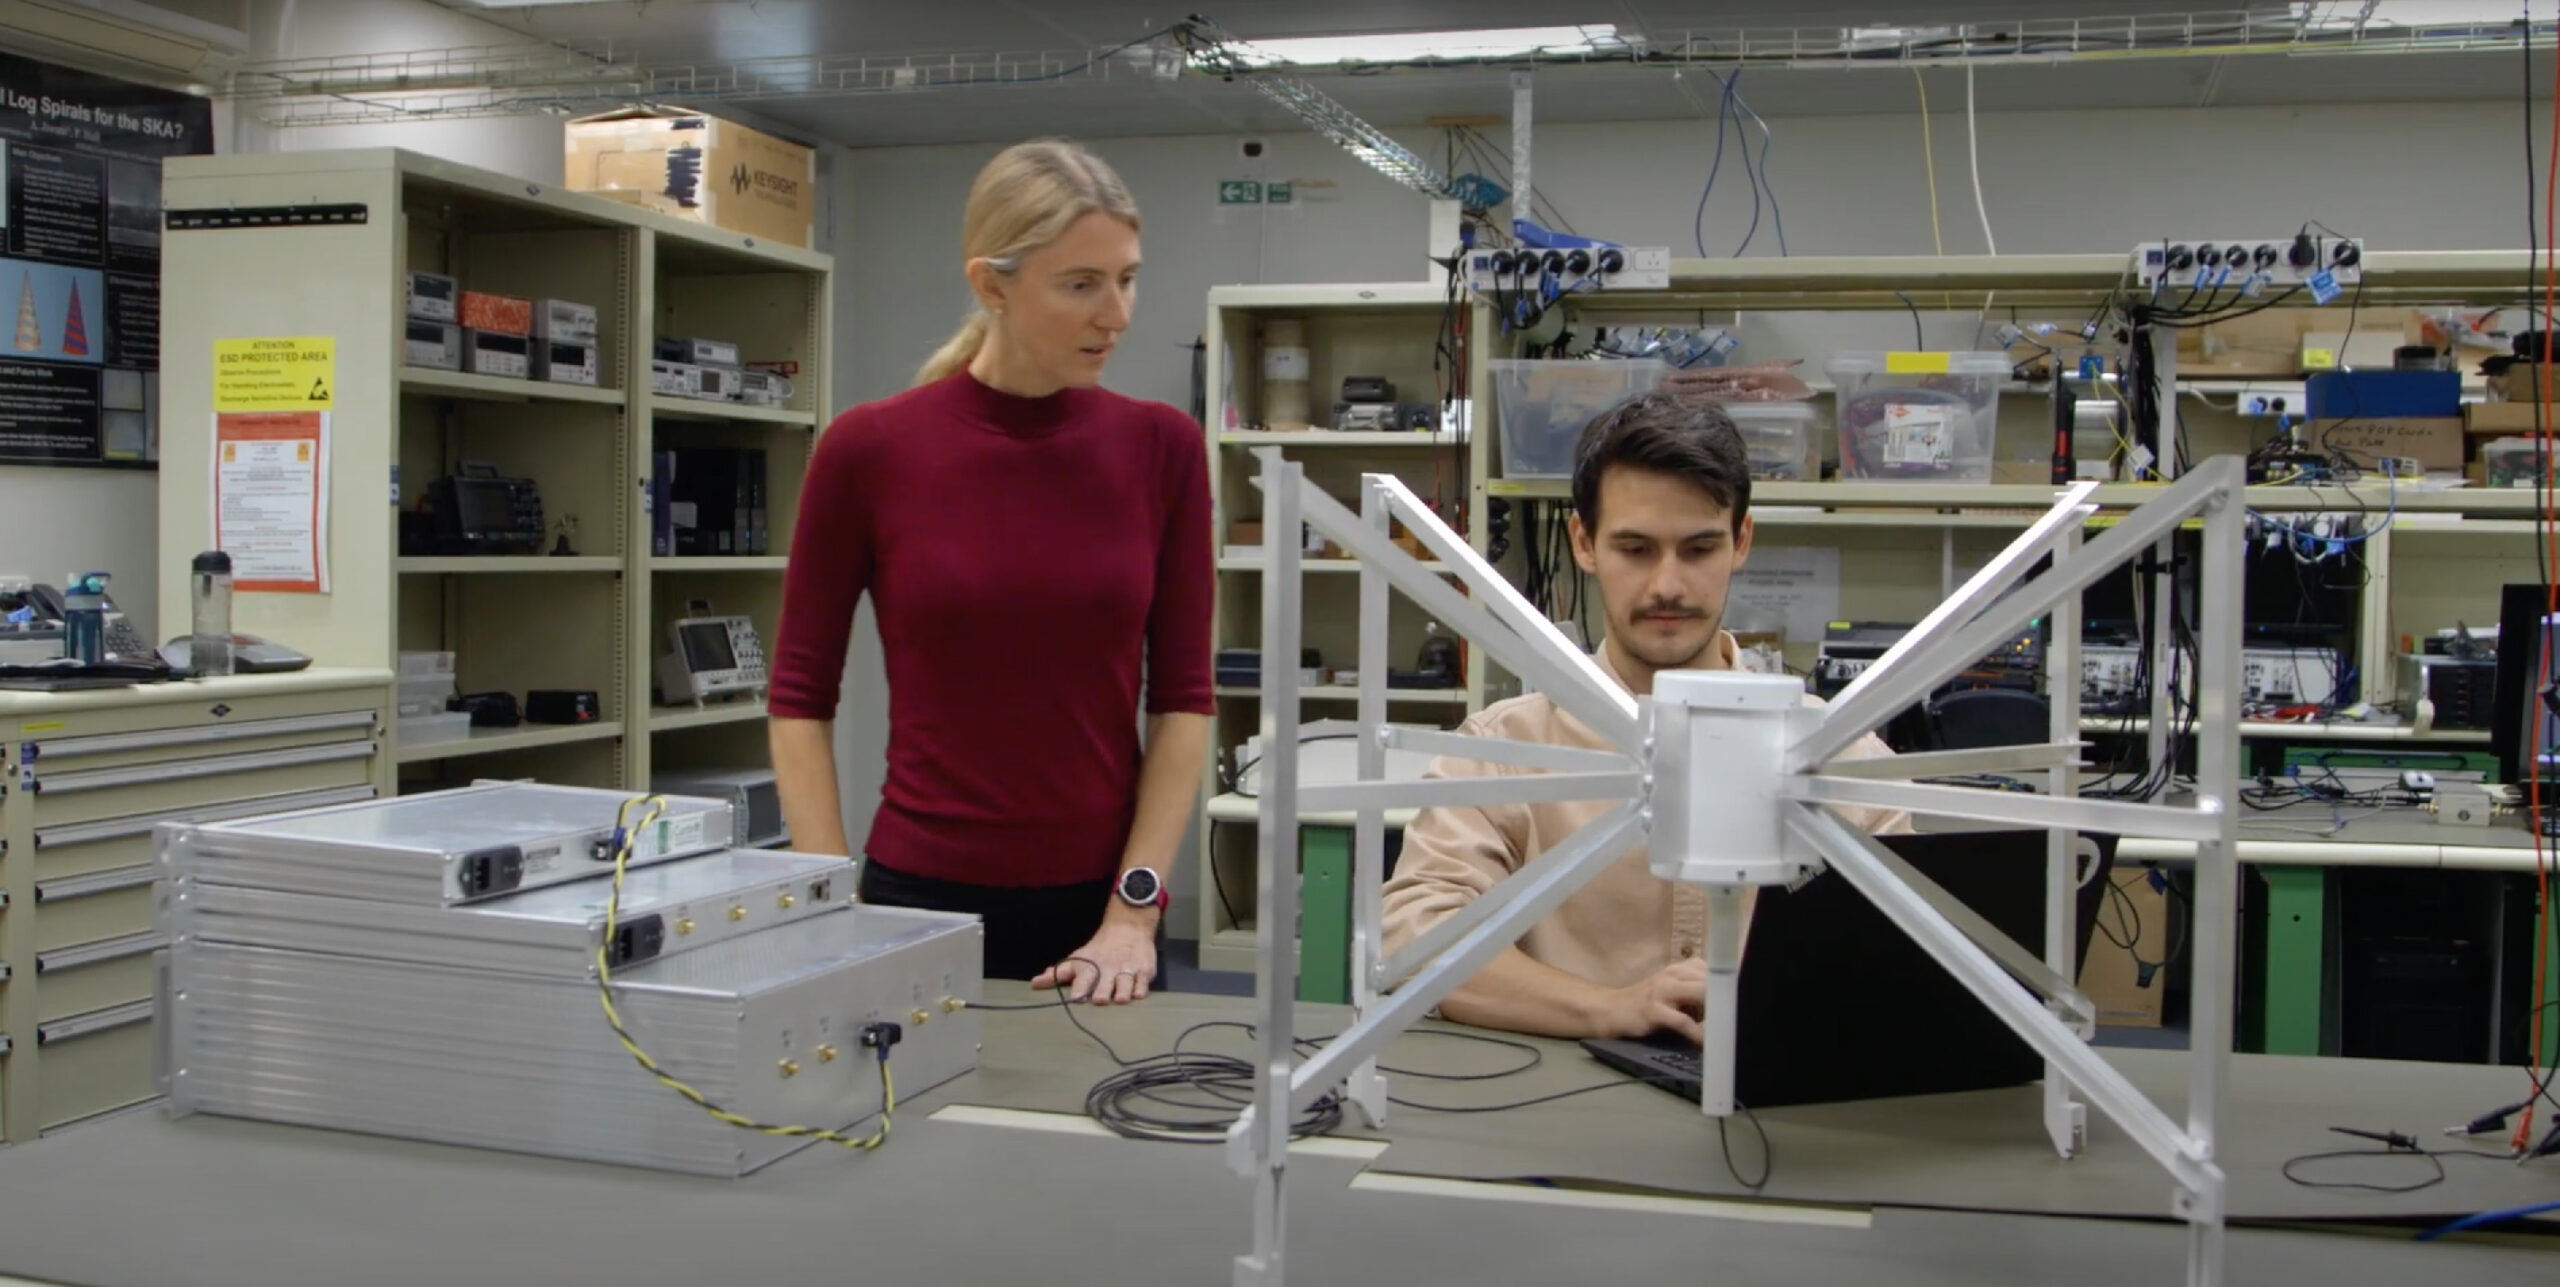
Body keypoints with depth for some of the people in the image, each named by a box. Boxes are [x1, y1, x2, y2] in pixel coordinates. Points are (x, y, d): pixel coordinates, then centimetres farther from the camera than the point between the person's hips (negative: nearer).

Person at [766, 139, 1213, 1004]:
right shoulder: (871, 449, -7)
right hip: (924, 898, -1)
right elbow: (800, 698, -1)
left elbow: (1183, 697, -1)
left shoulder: (1160, 448, -2)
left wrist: (1135, 909, -8)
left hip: (1094, 907, 2)